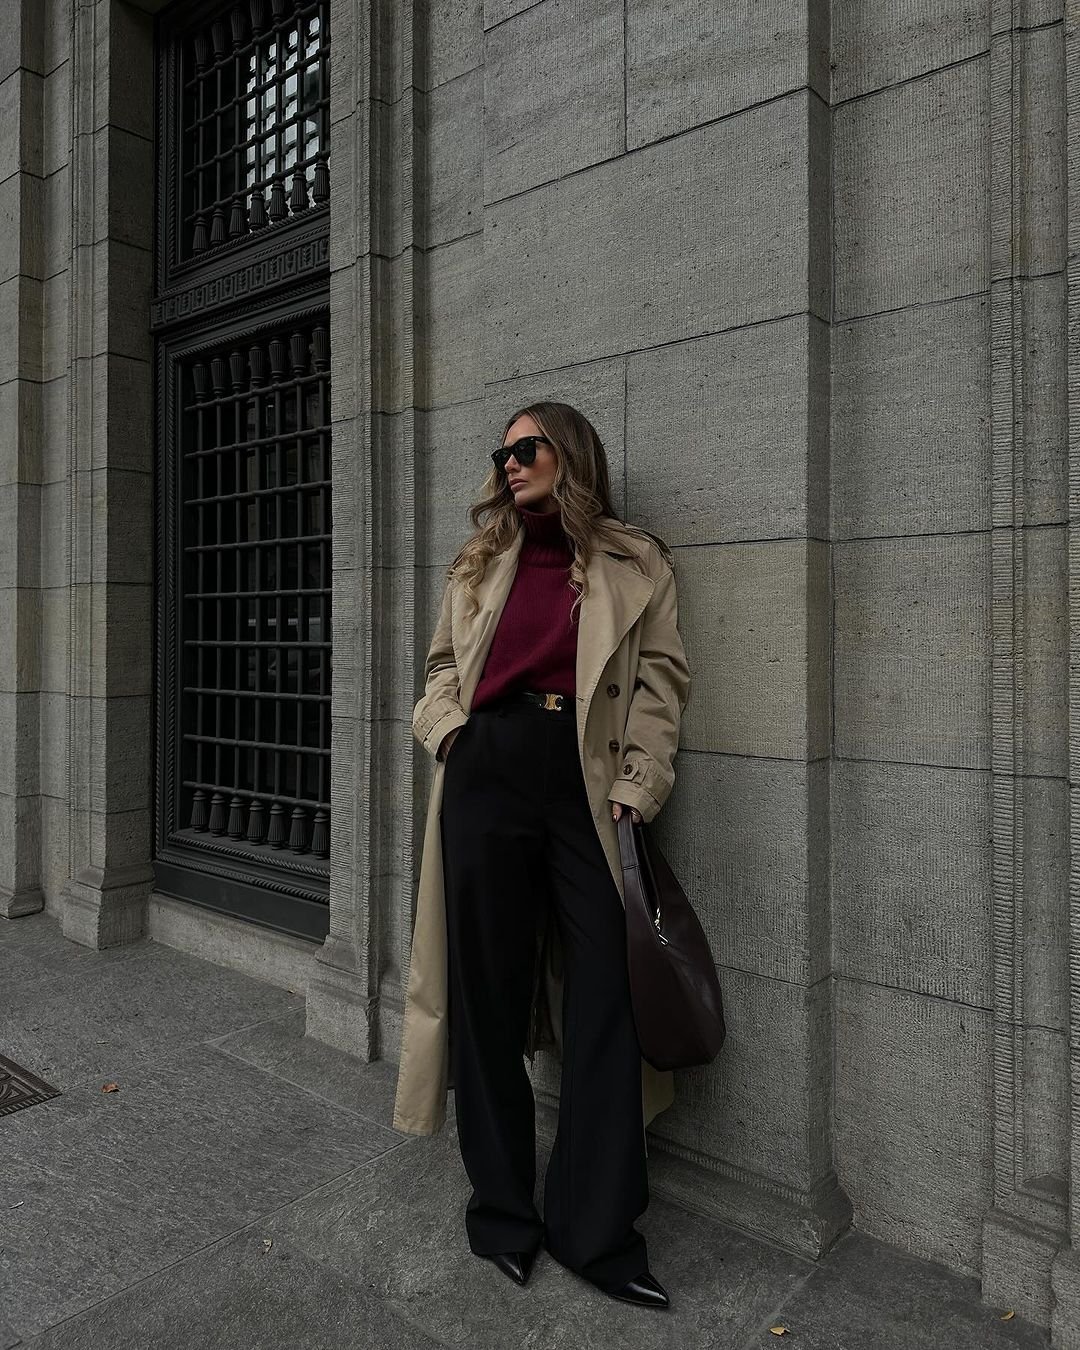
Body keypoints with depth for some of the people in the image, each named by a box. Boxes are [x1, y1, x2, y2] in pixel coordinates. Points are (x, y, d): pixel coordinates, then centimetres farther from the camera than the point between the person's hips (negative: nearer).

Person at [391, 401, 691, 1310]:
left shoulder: (635, 564, 8)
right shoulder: (481, 564, 17)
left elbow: (660, 682, 3)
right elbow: (443, 666, 21)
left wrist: (638, 790, -7)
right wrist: (448, 730, 1)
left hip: (586, 784, -2)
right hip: (486, 774, 2)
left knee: (607, 995, -2)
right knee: (487, 988, 7)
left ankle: (597, 1228, 16)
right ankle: (501, 1204, 27)